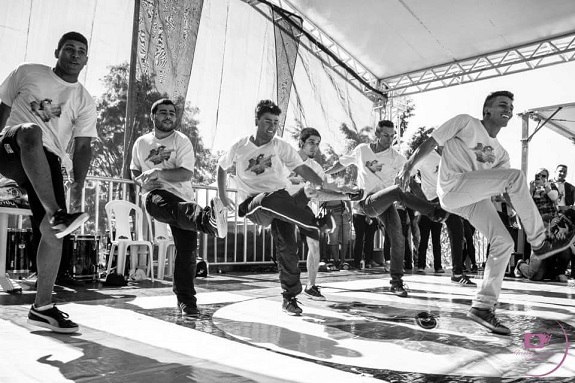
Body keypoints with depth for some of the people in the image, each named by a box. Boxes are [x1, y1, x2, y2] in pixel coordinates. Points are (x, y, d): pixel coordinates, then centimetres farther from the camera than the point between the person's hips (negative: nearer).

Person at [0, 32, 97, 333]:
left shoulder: (85, 102, 12)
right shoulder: (27, 73, 10)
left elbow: (82, 147, 7)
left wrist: (77, 188, -4)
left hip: (48, 162, 2)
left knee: (53, 234, -9)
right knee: (31, 133, -39)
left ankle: (41, 307, 3)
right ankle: (56, 214, -49)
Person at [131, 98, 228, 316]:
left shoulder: (182, 141, 5)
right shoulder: (141, 143, 15)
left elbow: (186, 174, -8)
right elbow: (134, 172, 26)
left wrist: (159, 172, -22)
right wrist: (142, 182, 3)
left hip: (182, 198, 0)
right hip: (155, 195, 0)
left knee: (186, 249, -8)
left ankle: (185, 299, 7)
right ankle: (208, 220, -68)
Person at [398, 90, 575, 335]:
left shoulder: (500, 153, 22)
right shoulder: (465, 122, 4)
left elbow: (509, 188, 17)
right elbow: (431, 143, 1)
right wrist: (408, 167, -10)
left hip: (474, 198, 8)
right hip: (452, 188, -8)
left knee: (504, 243, -5)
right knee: (515, 176, -21)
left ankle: (483, 306, 2)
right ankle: (540, 242, -10)